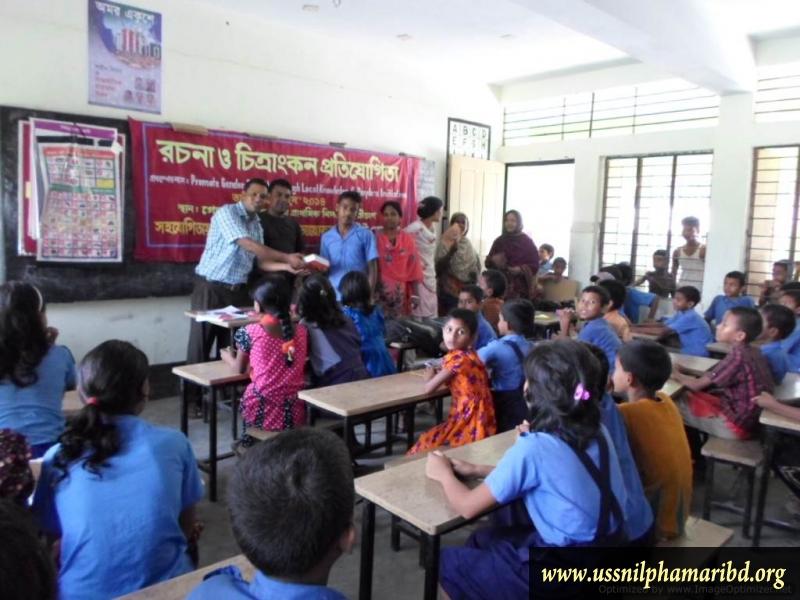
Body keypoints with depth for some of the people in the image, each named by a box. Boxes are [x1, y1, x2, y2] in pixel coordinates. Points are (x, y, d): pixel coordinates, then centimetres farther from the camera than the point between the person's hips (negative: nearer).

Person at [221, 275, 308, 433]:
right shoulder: (301, 331, 0)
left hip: (263, 412, -3)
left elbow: (239, 369, 6)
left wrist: (228, 357, 28)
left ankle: (249, 441, 29)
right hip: (296, 412, 3)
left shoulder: (250, 332, -9)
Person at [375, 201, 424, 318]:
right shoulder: (376, 237, -1)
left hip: (401, 292, 2)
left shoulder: (408, 239, 5)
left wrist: (415, 294, -1)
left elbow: (414, 270, 3)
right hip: (380, 290, -2)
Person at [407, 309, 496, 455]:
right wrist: (441, 373, 5)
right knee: (427, 440, 15)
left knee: (425, 445, -2)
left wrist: (429, 376, 4)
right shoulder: (467, 354, 8)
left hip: (470, 423, -8)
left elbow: (429, 389, -15)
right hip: (476, 418, 8)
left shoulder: (457, 357, -19)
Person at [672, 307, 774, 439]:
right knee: (687, 397, 15)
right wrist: (685, 376, 5)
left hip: (736, 423, -9)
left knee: (675, 406, -3)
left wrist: (677, 375, 1)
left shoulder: (738, 356, -24)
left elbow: (697, 385, -16)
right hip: (746, 417, 9)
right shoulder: (752, 351, 2)